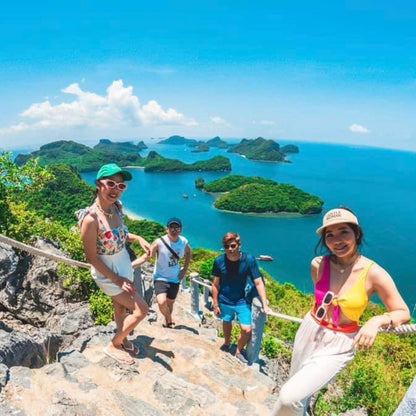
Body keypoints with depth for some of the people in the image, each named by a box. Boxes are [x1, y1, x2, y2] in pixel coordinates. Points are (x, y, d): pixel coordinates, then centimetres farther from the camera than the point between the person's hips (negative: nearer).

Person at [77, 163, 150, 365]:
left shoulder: (117, 206, -9)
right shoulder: (91, 218, -30)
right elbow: (92, 257, -22)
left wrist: (137, 238, -10)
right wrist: (117, 279, -17)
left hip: (124, 265, 6)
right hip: (107, 272, -6)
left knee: (120, 306, 25)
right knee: (141, 309, -1)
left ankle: (123, 339, 50)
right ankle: (113, 345, 21)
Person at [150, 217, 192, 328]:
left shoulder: (183, 242, -7)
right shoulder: (159, 242, -21)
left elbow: (189, 253, 13)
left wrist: (185, 269, 6)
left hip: (175, 279, 4)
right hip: (161, 278, -4)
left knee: (170, 303, 18)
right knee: (162, 302, -23)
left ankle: (166, 322, 46)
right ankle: (169, 320, 8)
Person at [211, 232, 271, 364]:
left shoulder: (249, 260, -21)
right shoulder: (219, 261, -18)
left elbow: (259, 283, -17)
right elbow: (215, 285, -8)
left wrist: (265, 305, -20)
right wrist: (216, 305, -4)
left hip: (242, 301, -1)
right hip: (224, 300, 1)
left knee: (247, 330, -4)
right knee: (227, 322, 22)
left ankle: (239, 350, 27)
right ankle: (227, 343, 53)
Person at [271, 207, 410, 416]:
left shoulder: (374, 273, -20)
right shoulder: (318, 265, -10)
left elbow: (403, 313, -11)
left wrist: (377, 321, -28)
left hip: (339, 345, -4)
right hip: (309, 332, 4)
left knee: (290, 397, -15)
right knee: (297, 393, 23)